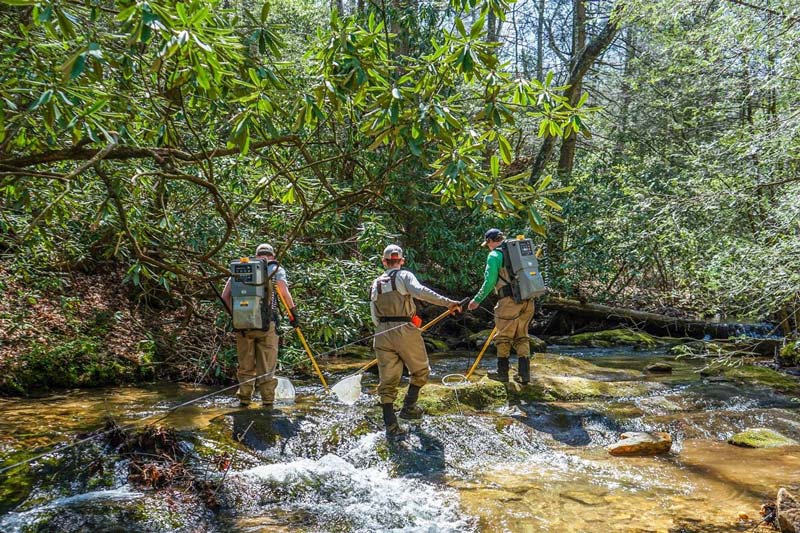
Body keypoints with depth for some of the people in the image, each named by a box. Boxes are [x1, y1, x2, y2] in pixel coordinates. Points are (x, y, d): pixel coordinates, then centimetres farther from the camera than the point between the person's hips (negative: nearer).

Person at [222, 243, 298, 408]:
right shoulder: (276, 269, 6)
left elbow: (225, 295, 5)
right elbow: (284, 291, -13)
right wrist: (293, 312, -5)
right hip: (267, 324, -2)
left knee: (245, 364, 15)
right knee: (267, 365, 8)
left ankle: (244, 398, 18)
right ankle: (267, 400, 10)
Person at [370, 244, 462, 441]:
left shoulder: (375, 284, 17)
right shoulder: (404, 276, 2)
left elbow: (375, 316, 16)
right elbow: (420, 291, -19)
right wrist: (448, 302, -21)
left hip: (382, 334, 4)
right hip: (405, 330, -4)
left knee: (387, 381, 5)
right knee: (420, 371, 19)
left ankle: (391, 427, 2)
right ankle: (408, 408, 18)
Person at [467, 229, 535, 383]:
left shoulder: (494, 255, -3)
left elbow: (489, 282, -8)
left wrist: (477, 300, 1)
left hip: (509, 301, -6)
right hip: (527, 300, 6)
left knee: (503, 337, 7)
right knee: (522, 337, 13)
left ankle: (502, 372, 13)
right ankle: (524, 373, 12)